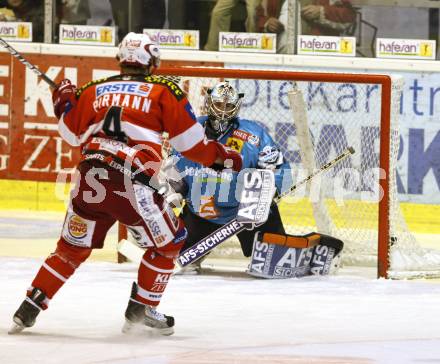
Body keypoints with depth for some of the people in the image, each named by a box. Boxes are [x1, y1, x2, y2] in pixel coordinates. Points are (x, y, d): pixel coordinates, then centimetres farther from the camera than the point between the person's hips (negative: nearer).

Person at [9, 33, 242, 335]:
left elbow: (73, 134, 24)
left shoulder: (94, 90, 17)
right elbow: (189, 140, 5)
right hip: (133, 183, -4)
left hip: (91, 179, 4)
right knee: (167, 243, 17)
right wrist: (220, 155, 20)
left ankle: (29, 308, 13)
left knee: (72, 247, 19)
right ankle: (142, 309, 18)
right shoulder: (164, 91, 7)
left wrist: (64, 104, 41)